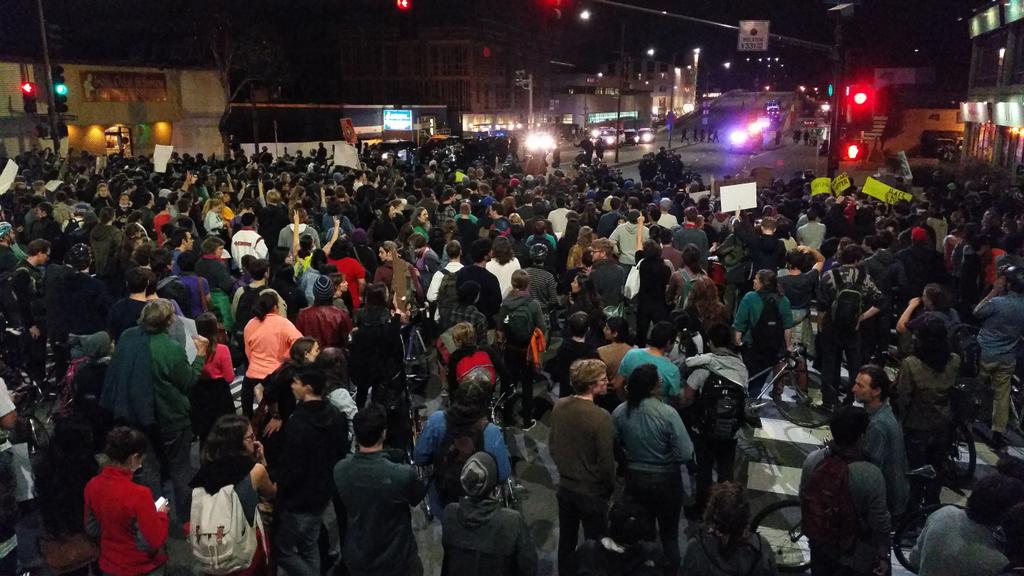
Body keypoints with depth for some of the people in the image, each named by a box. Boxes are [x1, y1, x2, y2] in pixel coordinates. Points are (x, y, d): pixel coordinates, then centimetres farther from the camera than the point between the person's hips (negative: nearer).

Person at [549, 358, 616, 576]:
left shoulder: (559, 406, -7)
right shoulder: (600, 417, -26)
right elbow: (606, 460, -19)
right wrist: (611, 488, -1)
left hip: (565, 486, 6)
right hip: (592, 491, -6)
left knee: (566, 540, 21)